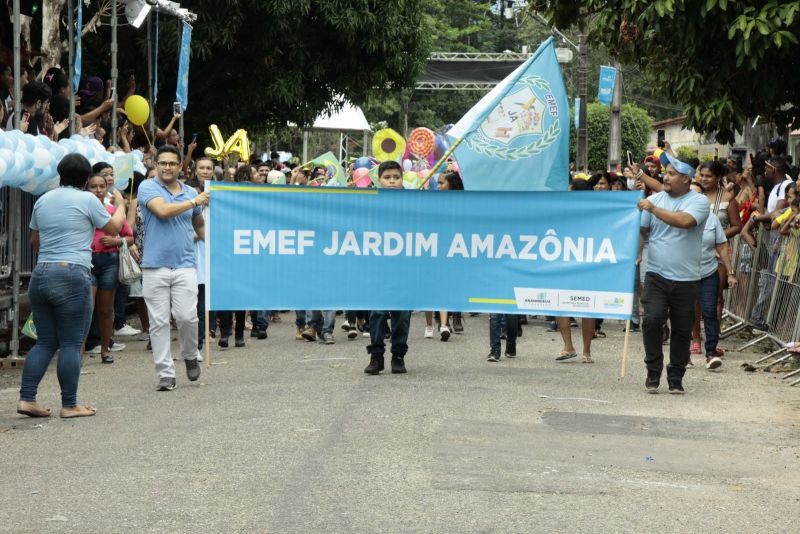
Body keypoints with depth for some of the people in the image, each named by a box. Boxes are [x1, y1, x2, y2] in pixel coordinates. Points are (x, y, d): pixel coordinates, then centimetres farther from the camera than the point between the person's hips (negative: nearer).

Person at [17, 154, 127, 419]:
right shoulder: (87, 200, -5)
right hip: (73, 275, -6)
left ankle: (26, 398, 5)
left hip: (40, 274, 6)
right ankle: (69, 405, 2)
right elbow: (114, 228, 7)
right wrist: (120, 205, 24)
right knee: (71, 344, -1)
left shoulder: (43, 200, 13)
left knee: (45, 341, 12)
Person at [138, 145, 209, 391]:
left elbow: (200, 226, 26)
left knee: (187, 317, -9)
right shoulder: (148, 187, -1)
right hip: (155, 266, -2)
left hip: (185, 265, 2)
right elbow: (163, 211, -17)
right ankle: (165, 373, 7)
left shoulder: (190, 192, 13)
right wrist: (195, 202, -7)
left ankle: (190, 356, 18)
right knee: (159, 322, 0)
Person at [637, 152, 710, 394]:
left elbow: (685, 221, -22)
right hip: (656, 274, 1)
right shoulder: (655, 199, 9)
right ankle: (653, 372, -1)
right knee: (652, 319, -16)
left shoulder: (699, 201, -3)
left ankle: (676, 379, 18)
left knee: (682, 329, 6)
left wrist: (653, 209, -17)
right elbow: (640, 230, 10)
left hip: (685, 278, -1)